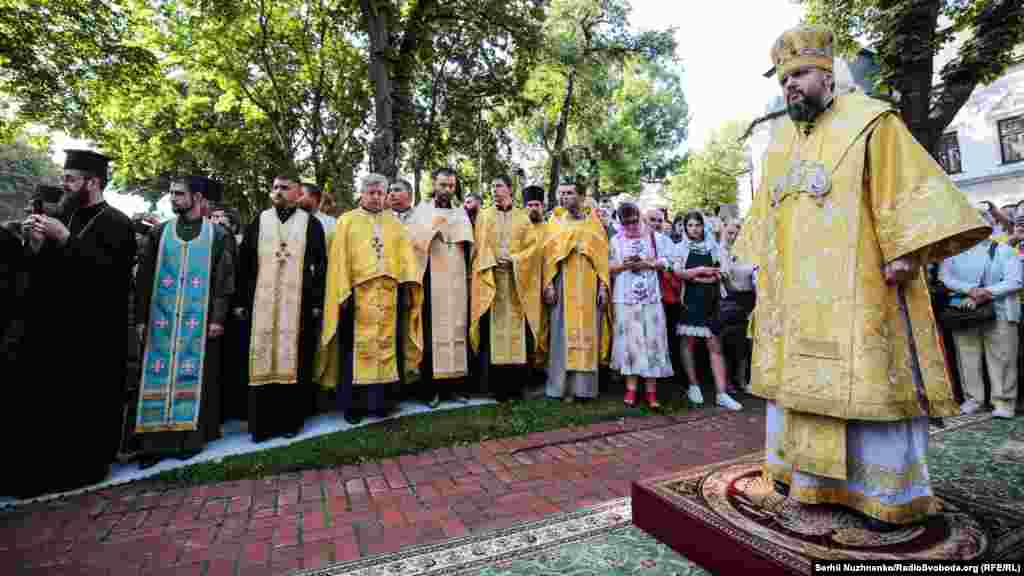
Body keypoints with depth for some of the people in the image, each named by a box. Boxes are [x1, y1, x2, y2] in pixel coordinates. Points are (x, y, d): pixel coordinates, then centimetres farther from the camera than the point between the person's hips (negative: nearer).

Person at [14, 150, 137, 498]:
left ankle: (89, 465, 19)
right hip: (57, 326, 7)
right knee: (50, 399, 10)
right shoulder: (64, 217, 12)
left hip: (96, 331, -6)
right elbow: (45, 271, 14)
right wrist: (37, 245, -4)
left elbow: (111, 271, -20)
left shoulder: (117, 223, -7)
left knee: (91, 401, 3)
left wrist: (66, 239, -21)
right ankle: (54, 466, 25)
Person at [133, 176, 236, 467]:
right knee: (159, 376, 4)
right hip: (161, 317, 3)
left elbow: (225, 279, -3)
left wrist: (218, 317, -9)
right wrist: (141, 317, 2)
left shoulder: (218, 234, 1)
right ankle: (156, 440, 12)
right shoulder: (159, 232, 9)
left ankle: (190, 437, 13)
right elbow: (144, 277, 9)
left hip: (199, 319, -3)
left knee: (193, 376, 4)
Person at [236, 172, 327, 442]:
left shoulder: (311, 224, 4)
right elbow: (243, 264, 9)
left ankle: (291, 419, 16)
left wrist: (318, 302, -5)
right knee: (263, 361, 4)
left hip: (299, 305, -2)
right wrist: (242, 301, 4)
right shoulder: (258, 222, 10)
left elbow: (320, 265, 1)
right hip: (261, 304, 2)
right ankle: (262, 422, 16)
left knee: (294, 360, 4)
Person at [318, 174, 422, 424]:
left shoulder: (393, 222, 16)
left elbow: (405, 254, 8)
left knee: (385, 344, 6)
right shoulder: (347, 221, 8)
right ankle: (353, 402, 11)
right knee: (358, 347, 1)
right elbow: (339, 258, 1)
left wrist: (407, 286, -4)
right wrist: (343, 292, -9)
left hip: (388, 294, 3)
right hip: (358, 293, -2)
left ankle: (381, 399, 16)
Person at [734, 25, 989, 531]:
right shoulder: (780, 142, 18)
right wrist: (761, 264, 15)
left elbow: (911, 185, -7)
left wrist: (904, 253, -17)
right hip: (792, 290, 6)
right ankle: (801, 478, 20)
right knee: (795, 377, 8)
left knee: (869, 380, -1)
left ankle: (886, 494, 15)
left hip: (856, 286, -5)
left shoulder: (869, 121, 2)